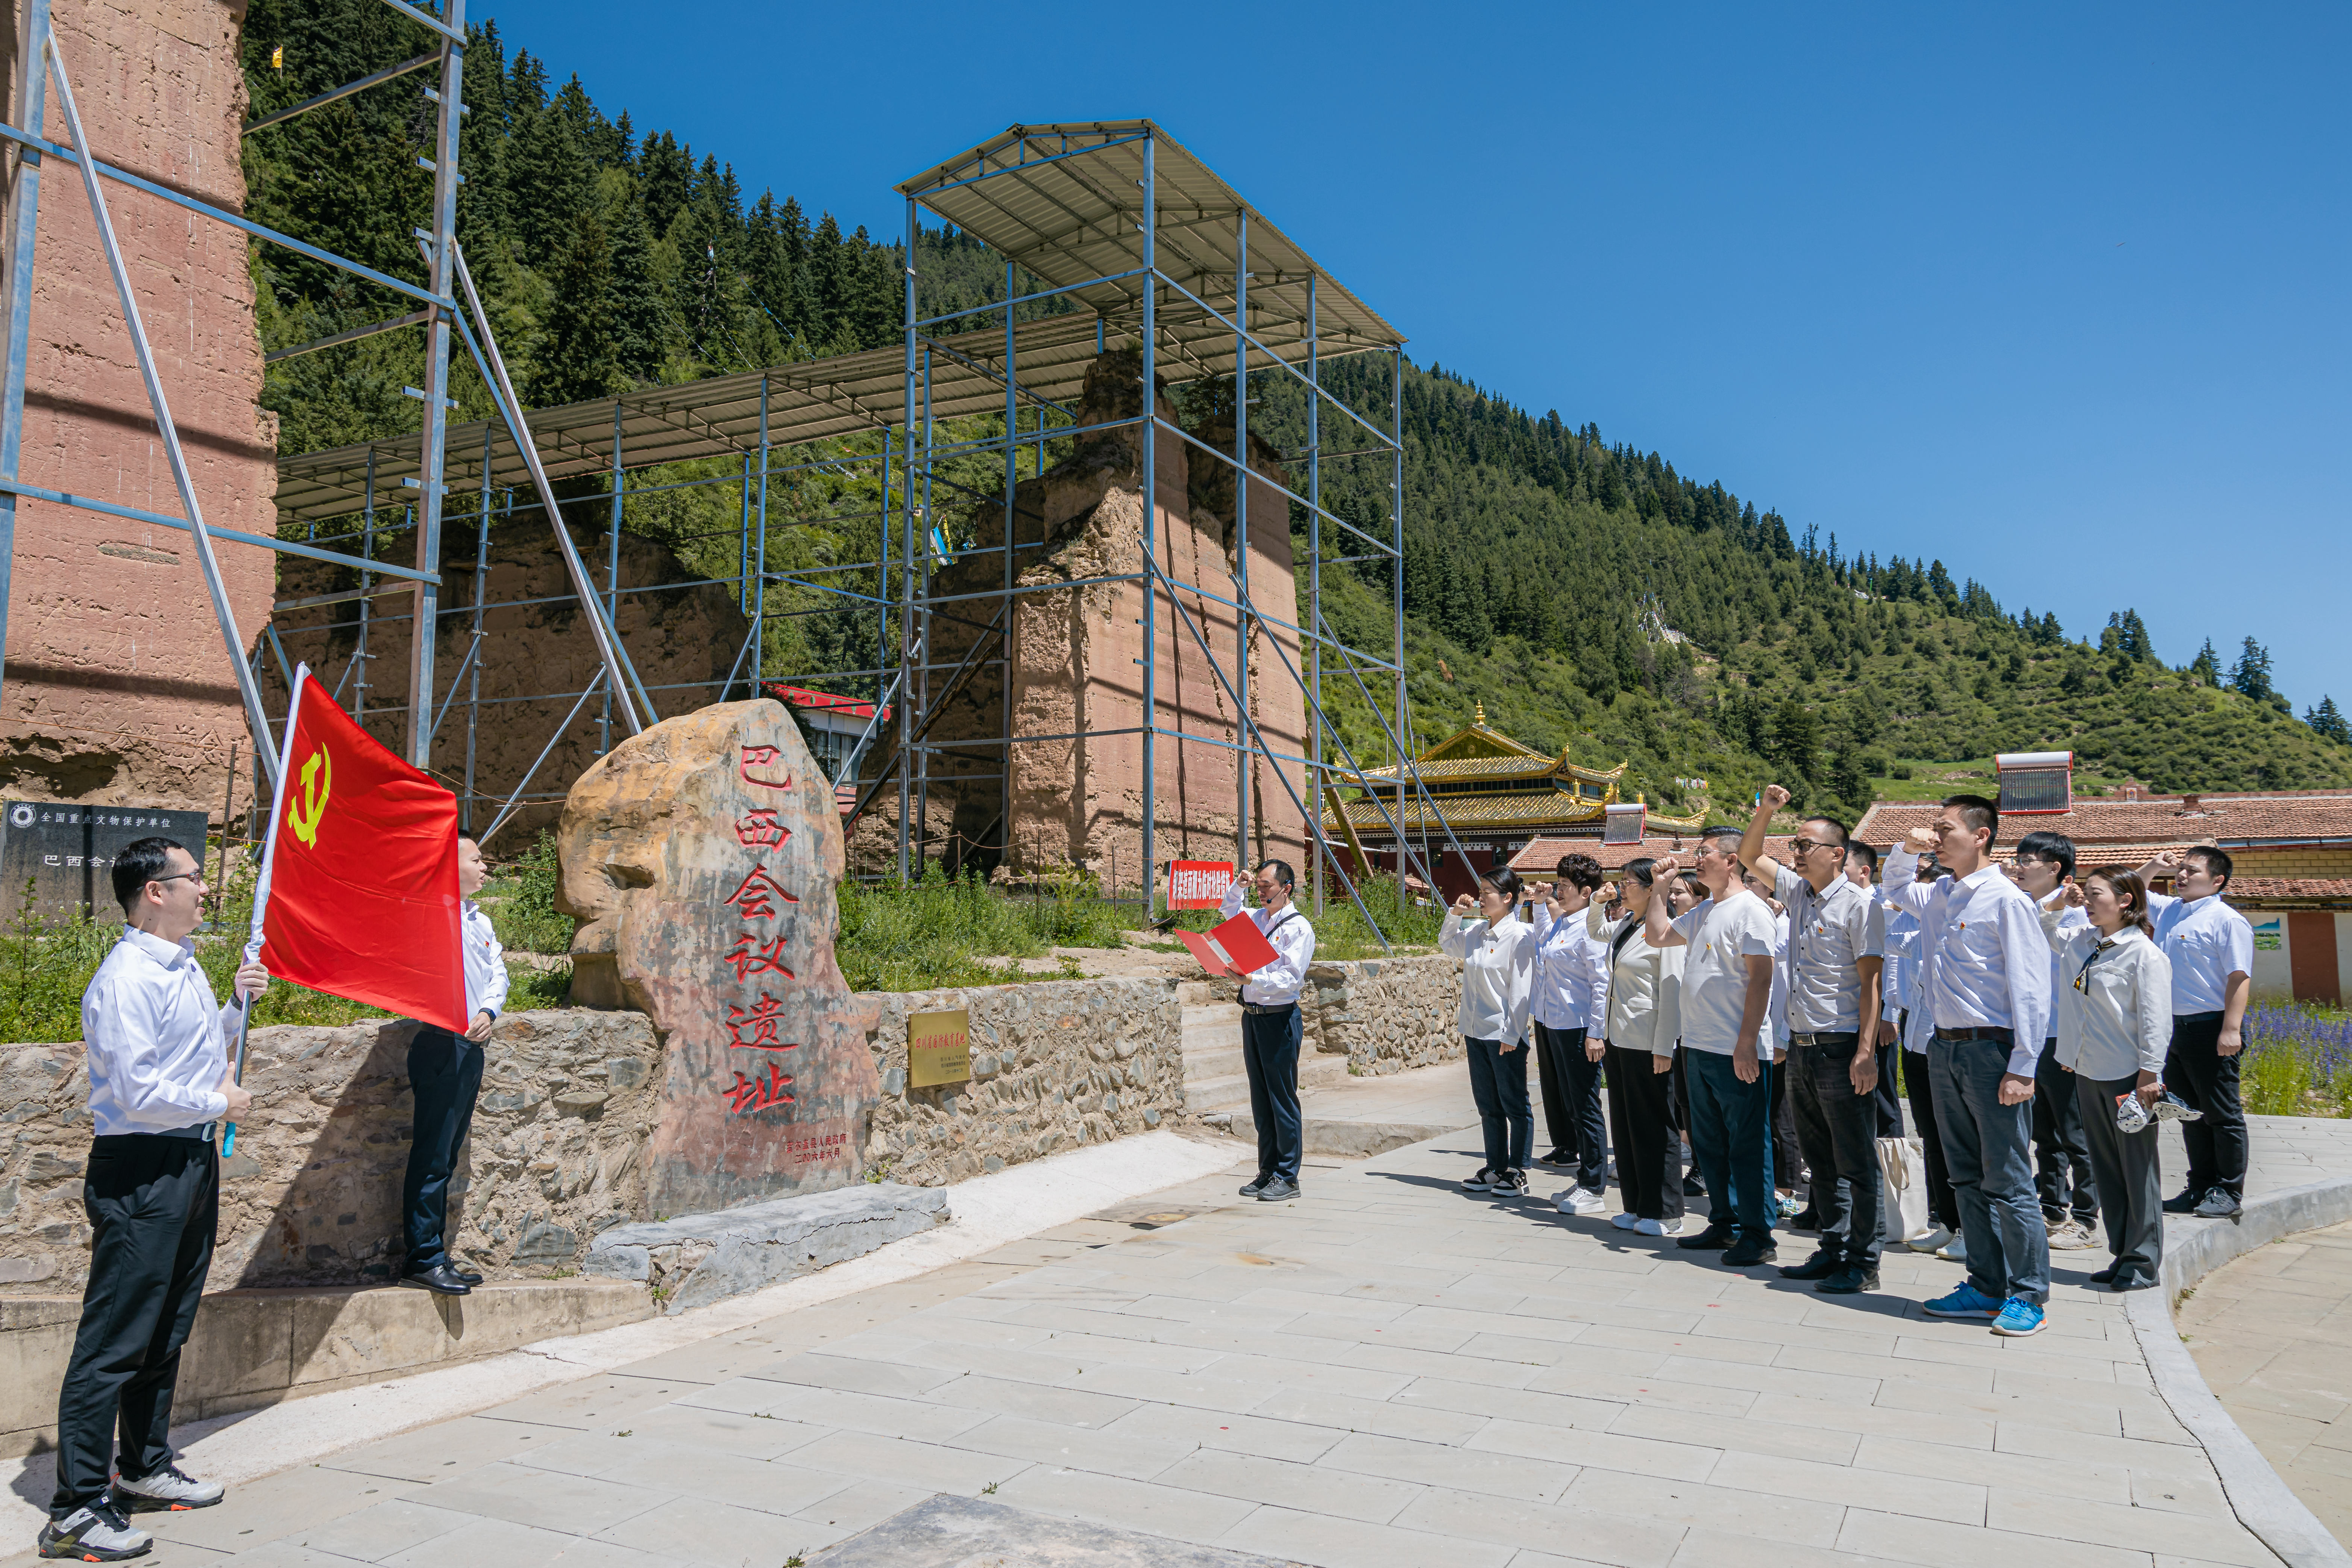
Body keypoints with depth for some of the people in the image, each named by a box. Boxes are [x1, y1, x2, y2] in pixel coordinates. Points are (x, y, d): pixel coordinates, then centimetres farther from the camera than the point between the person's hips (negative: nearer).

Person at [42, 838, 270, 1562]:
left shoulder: (185, 967, 12)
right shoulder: (127, 979, -18)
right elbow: (137, 1090, -24)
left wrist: (239, 1003, 10)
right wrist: (221, 1104, -11)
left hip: (192, 1162, 10)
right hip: (140, 1172, -10)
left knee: (167, 1332, 18)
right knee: (114, 1341, -4)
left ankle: (146, 1469, 31)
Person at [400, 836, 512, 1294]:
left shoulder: (481, 921, 19)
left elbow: (498, 972, 12)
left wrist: (489, 1011, -4)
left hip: (471, 1047, 9)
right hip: (441, 1046, -9)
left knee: (446, 1157, 13)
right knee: (432, 1158, -7)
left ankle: (436, 1255, 19)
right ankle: (423, 1260, -2)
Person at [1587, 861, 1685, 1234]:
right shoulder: (1623, 926, 11)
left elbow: (1672, 992, -16)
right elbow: (1594, 931, 33)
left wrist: (1664, 1048, -18)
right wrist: (1598, 902, 15)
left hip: (1648, 1044, -9)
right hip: (1619, 1038, 9)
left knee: (1654, 1127, 0)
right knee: (1625, 1124, 13)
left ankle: (1664, 1214, 10)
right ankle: (1636, 1207, 22)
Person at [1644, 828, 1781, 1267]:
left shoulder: (1749, 910, -11)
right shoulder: (1703, 912, 15)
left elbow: (1760, 977, -17)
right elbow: (1657, 936, 26)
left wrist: (1747, 1042, -21)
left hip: (1736, 1052, -9)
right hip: (1699, 1048, 9)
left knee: (1748, 1146, -1)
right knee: (1709, 1144, 16)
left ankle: (1758, 1235, 7)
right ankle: (1725, 1223, 26)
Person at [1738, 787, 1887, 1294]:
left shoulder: (1858, 904, -9)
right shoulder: (1797, 892, 12)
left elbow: (1871, 982, -13)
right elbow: (1749, 856, 24)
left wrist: (1866, 1052, -19)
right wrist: (1766, 812, 7)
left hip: (1842, 1048, -8)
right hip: (1801, 1045, 8)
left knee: (1856, 1164, 0)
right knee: (1820, 1160, 14)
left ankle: (1863, 1262, 7)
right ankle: (1833, 1250, 24)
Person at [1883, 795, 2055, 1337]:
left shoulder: (2007, 900, -10)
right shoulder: (1937, 896, 12)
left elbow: (2031, 989, -13)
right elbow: (1895, 885, 35)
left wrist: (2022, 1068, -17)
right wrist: (1906, 849, 13)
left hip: (1991, 1049, -8)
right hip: (1944, 1048, 8)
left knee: (2008, 1181, -2)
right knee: (1966, 1178, 12)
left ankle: (2029, 1296, 8)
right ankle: (1986, 1286, 22)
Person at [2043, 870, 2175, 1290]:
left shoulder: (2144, 953, -12)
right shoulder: (2079, 941, 7)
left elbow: (2155, 1020, -14)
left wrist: (2150, 1075, -17)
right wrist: (2057, 905, 7)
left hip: (2129, 1077, -7)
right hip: (2088, 1074, 7)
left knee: (2138, 1170, 3)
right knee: (2106, 1171, 13)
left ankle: (2143, 1263, 11)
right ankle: (2121, 1255, 22)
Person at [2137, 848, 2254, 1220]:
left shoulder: (2227, 920, -10)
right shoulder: (2169, 911, 13)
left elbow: (2239, 977, -16)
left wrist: (2231, 1029, -22)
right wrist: (2154, 867, 15)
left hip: (2210, 1028, -8)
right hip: (2175, 1028, 8)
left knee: (2222, 1114, 2)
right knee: (2190, 1113, 14)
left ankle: (2228, 1192, 10)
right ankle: (2200, 1187, 23)